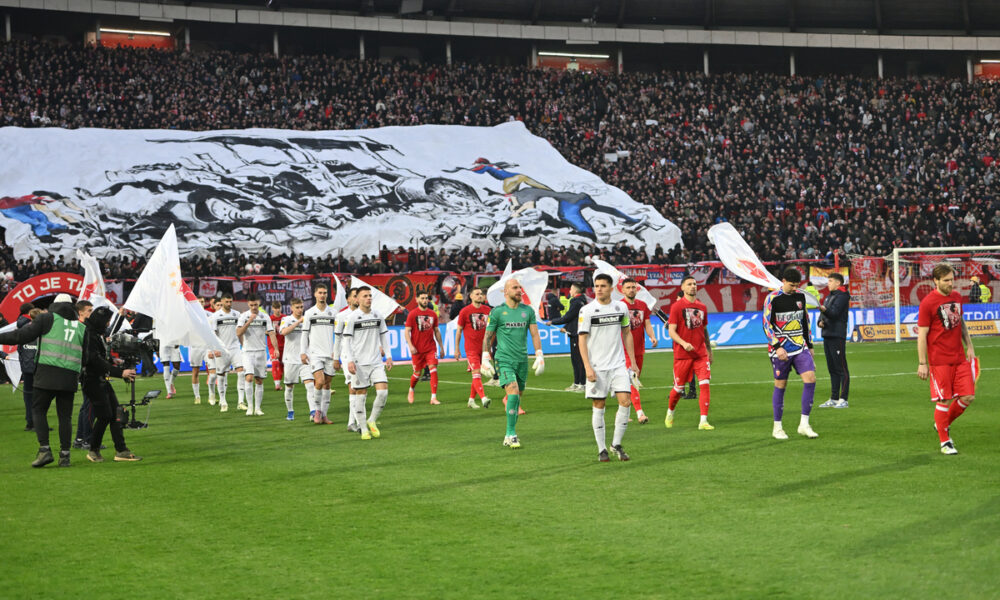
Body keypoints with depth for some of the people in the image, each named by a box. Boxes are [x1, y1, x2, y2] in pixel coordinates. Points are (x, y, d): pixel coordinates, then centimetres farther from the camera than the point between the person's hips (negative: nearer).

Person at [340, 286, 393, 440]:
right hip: (359, 363, -4)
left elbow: (384, 337, 17)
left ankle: (372, 421, 11)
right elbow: (347, 340, -5)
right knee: (360, 394, 0)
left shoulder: (378, 316, 9)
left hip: (376, 361, 4)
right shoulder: (351, 317, -4)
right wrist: (350, 361, -12)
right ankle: (363, 429, 10)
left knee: (383, 391, -9)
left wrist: (388, 356, 10)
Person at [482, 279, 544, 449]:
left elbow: (535, 334, 9)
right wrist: (485, 359, -1)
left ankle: (510, 435, 19)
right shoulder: (497, 312, -2)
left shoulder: (528, 311, 9)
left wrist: (539, 356, -1)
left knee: (517, 398, 8)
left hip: (522, 360, 5)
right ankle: (511, 434, -15)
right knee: (513, 393, -19)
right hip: (504, 360, -4)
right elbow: (487, 337, 3)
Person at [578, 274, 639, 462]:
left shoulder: (621, 307, 5)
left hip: (619, 365, 3)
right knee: (599, 406, 1)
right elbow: (582, 339, -6)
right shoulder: (587, 311, -6)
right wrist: (587, 367, -13)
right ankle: (602, 449, 10)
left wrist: (633, 362, 13)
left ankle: (616, 444, 8)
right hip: (597, 367, -3)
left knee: (625, 402, -8)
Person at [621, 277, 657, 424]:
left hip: (639, 350, 6)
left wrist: (652, 337, -11)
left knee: (635, 380, 13)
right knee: (631, 380, -14)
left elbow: (647, 324, 8)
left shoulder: (642, 305, 9)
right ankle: (639, 413, -21)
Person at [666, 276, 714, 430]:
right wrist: (684, 343, -25)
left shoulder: (702, 307, 10)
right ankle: (670, 413, 34)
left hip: (701, 354, 3)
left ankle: (703, 421, -11)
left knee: (705, 384, -11)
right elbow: (671, 331, -9)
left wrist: (709, 350, 22)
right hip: (682, 354, -3)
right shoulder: (676, 306, -5)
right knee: (678, 387, 6)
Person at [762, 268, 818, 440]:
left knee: (810, 378, -11)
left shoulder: (800, 296, 10)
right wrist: (777, 347, -18)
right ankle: (777, 427, 13)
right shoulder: (772, 298, -7)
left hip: (800, 348, 5)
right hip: (781, 350, -4)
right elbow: (767, 325, -9)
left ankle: (804, 424, -6)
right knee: (780, 385, 1)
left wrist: (809, 345, 19)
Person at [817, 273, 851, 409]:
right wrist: (820, 322, 1)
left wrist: (823, 309, -38)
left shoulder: (842, 296, -7)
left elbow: (834, 313, -19)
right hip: (827, 335, 9)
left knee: (841, 368, -8)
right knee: (832, 369, 12)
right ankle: (834, 399, 16)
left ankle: (843, 400, -8)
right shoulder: (829, 296, 21)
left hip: (837, 336, -9)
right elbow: (824, 314, 23)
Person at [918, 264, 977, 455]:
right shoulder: (927, 303, -10)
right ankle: (945, 441, 11)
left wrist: (969, 346, 16)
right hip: (939, 360, -6)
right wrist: (922, 363, -11)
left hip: (960, 358, 6)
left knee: (968, 396, 2)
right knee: (944, 401, -2)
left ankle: (945, 424, 26)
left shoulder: (957, 297, 10)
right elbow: (922, 335, -9)